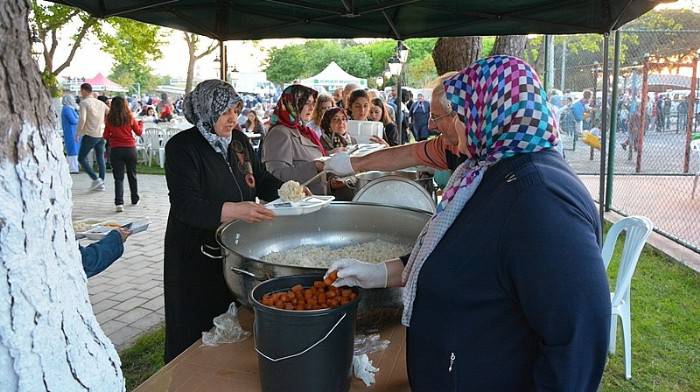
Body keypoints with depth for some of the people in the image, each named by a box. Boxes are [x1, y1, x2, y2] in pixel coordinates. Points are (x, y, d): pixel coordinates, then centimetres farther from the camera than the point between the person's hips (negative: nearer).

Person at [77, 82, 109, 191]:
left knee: (81, 158, 4)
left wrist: (78, 133, -9)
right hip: (101, 134, 6)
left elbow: (82, 119, -18)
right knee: (100, 159, 11)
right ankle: (101, 183, 11)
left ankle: (95, 179, -9)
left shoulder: (84, 102, -7)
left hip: (90, 134, -6)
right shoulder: (101, 103, 11)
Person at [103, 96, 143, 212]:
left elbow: (106, 136, -1)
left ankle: (119, 203, -11)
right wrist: (141, 123, 24)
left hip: (116, 150, -1)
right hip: (130, 149, 1)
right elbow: (139, 132, 6)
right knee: (132, 175, 17)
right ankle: (135, 199, 30)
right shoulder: (130, 118, -6)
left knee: (118, 178, 0)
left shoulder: (109, 119, -6)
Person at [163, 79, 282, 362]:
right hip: (197, 255, -5)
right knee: (198, 330, 6)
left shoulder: (238, 140, 7)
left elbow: (261, 179, 16)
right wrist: (233, 210, -38)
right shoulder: (182, 147, -12)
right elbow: (186, 206, -24)